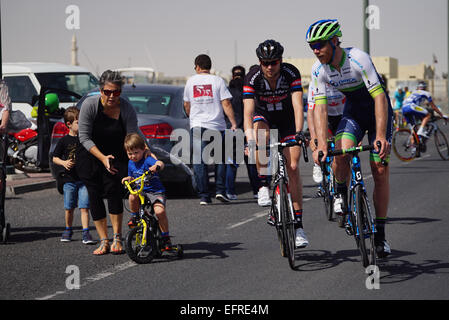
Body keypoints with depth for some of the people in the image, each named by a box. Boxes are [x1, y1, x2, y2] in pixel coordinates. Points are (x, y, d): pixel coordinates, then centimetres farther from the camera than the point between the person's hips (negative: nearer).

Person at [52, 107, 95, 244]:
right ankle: (68, 230, 26)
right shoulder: (64, 140, 1)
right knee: (69, 208, 9)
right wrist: (64, 163, -12)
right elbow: (55, 158, 6)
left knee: (84, 207, -8)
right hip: (69, 179, 0)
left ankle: (86, 233, -9)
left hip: (84, 179, 0)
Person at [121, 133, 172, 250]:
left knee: (160, 211, -29)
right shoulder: (131, 163, 9)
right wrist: (129, 179, 0)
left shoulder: (147, 160, -13)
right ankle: (134, 216, 0)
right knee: (132, 197, -32)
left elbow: (160, 163, -33)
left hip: (156, 191, -5)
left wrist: (156, 166, -57)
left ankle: (165, 237, -7)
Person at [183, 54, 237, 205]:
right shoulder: (218, 80, 0)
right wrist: (233, 123, -3)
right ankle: (220, 190, 3)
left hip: (197, 126, 1)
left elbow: (186, 105, 17)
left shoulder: (191, 81, 7)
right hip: (217, 126, -1)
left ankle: (204, 196, -3)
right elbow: (226, 104, -7)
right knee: (220, 159, 13)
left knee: (199, 161, 1)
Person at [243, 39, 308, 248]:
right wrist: (250, 141, -46)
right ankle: (264, 186, -21)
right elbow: (248, 112, -32)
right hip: (264, 118, 0)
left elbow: (298, 105, -31)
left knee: (293, 167, -11)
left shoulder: (291, 73, -24)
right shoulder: (253, 78, -24)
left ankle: (298, 225, -7)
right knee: (260, 134, -37)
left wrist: (299, 133, -46)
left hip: (287, 121, 0)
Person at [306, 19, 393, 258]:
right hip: (352, 113, 3)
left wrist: (381, 137, -42)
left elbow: (380, 97, -34)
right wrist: (321, 144, -31)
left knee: (380, 171, -7)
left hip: (379, 112, -3)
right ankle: (341, 193, 0)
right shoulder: (319, 70, -15)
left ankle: (380, 233, 2)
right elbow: (320, 107, -18)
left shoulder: (358, 59, -30)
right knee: (340, 151, -28)